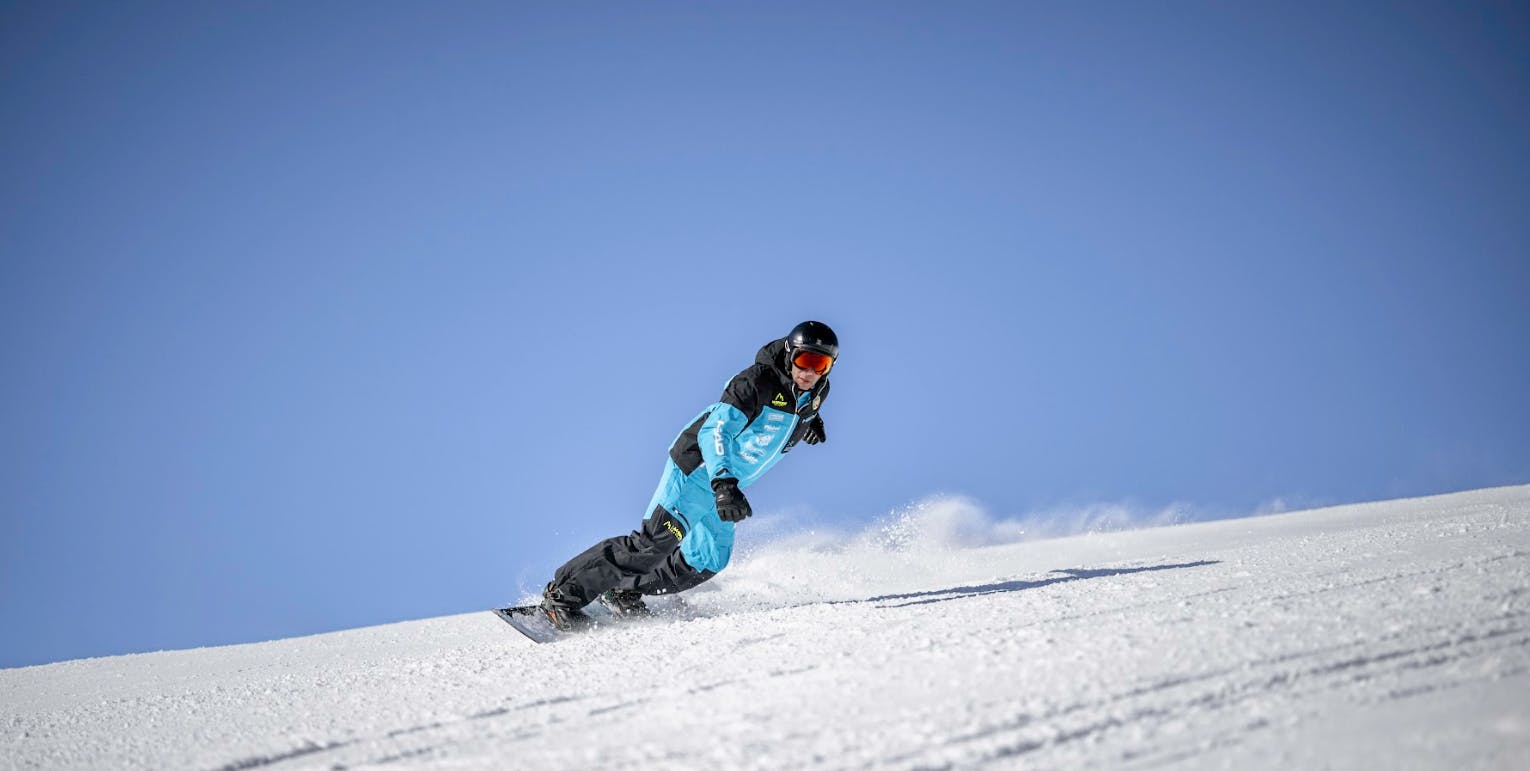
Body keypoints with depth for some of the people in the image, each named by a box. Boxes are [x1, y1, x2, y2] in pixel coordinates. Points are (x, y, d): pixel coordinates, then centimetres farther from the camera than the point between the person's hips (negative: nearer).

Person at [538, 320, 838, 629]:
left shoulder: (817, 391, -2)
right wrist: (723, 482, -51)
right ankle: (564, 592, -13)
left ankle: (624, 592, 18)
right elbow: (716, 429, -36)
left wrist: (809, 420, 4)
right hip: (696, 468, -8)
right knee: (657, 540, -18)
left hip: (725, 485, 8)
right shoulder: (757, 381, -26)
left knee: (709, 561, 5)